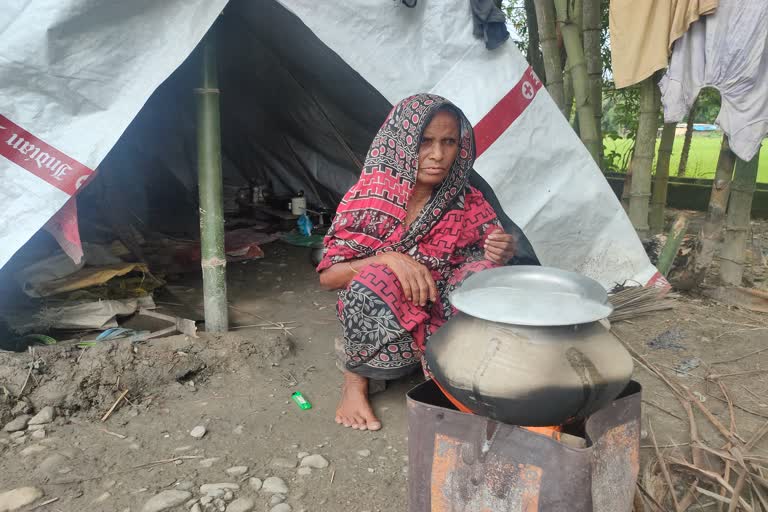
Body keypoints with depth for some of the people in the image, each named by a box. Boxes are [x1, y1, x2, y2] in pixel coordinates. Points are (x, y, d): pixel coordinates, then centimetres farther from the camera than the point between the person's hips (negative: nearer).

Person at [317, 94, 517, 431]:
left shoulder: (467, 202, -4)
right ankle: (355, 379, -8)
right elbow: (327, 276, -11)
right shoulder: (368, 198, -12)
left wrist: (500, 254, -25)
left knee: (483, 271, -23)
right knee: (375, 280, -34)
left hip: (440, 319, 2)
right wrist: (388, 258, -28)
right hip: (380, 320, -2)